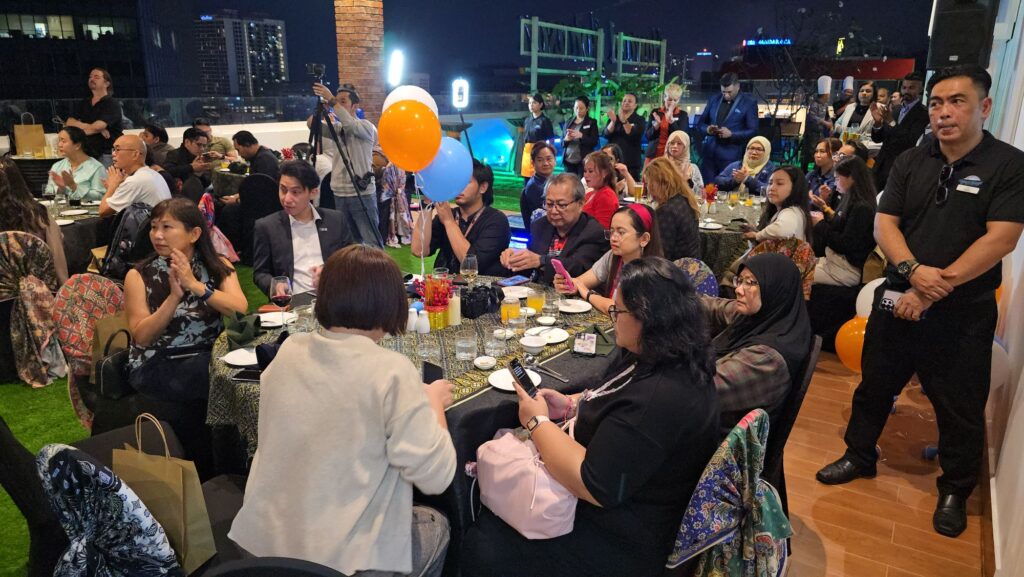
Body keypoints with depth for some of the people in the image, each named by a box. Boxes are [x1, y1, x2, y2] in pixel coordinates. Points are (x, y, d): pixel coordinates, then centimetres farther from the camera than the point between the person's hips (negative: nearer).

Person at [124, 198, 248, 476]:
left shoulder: (218, 266, 8)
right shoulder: (139, 275, 3)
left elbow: (240, 310, -8)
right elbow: (141, 337, -6)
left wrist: (196, 285, -17)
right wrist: (174, 295, -17)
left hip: (210, 359, 3)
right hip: (157, 367, -2)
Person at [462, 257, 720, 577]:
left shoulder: (661, 398, -33)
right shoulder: (668, 361, 0)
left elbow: (594, 485, -30)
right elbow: (618, 403, 19)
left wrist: (537, 422, -18)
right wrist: (572, 404, 1)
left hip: (617, 541, -10)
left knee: (481, 549, -4)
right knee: (486, 516, 12)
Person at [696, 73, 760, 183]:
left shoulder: (749, 103, -1)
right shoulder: (714, 100, 12)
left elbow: (753, 131, -5)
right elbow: (700, 124, 15)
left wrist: (731, 134, -18)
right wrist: (707, 129, -7)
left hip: (731, 157, -4)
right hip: (709, 154, 4)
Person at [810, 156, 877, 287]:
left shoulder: (862, 208, -17)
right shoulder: (853, 202, 10)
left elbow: (845, 245, -20)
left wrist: (820, 224, -9)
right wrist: (825, 208, 14)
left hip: (847, 269, -9)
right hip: (833, 260, 9)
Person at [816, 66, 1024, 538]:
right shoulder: (910, 162, 5)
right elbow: (884, 223, 0)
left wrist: (935, 289, -19)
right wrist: (912, 270, -19)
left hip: (963, 313, -3)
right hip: (897, 299, 4)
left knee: (960, 408, 8)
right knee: (874, 385, 15)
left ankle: (955, 490, 29)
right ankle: (859, 456, 36)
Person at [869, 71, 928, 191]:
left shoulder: (923, 114, -8)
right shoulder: (894, 109, 11)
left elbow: (911, 143, -19)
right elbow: (878, 139, 10)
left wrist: (891, 122, -25)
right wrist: (878, 122, -10)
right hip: (881, 165, 6)